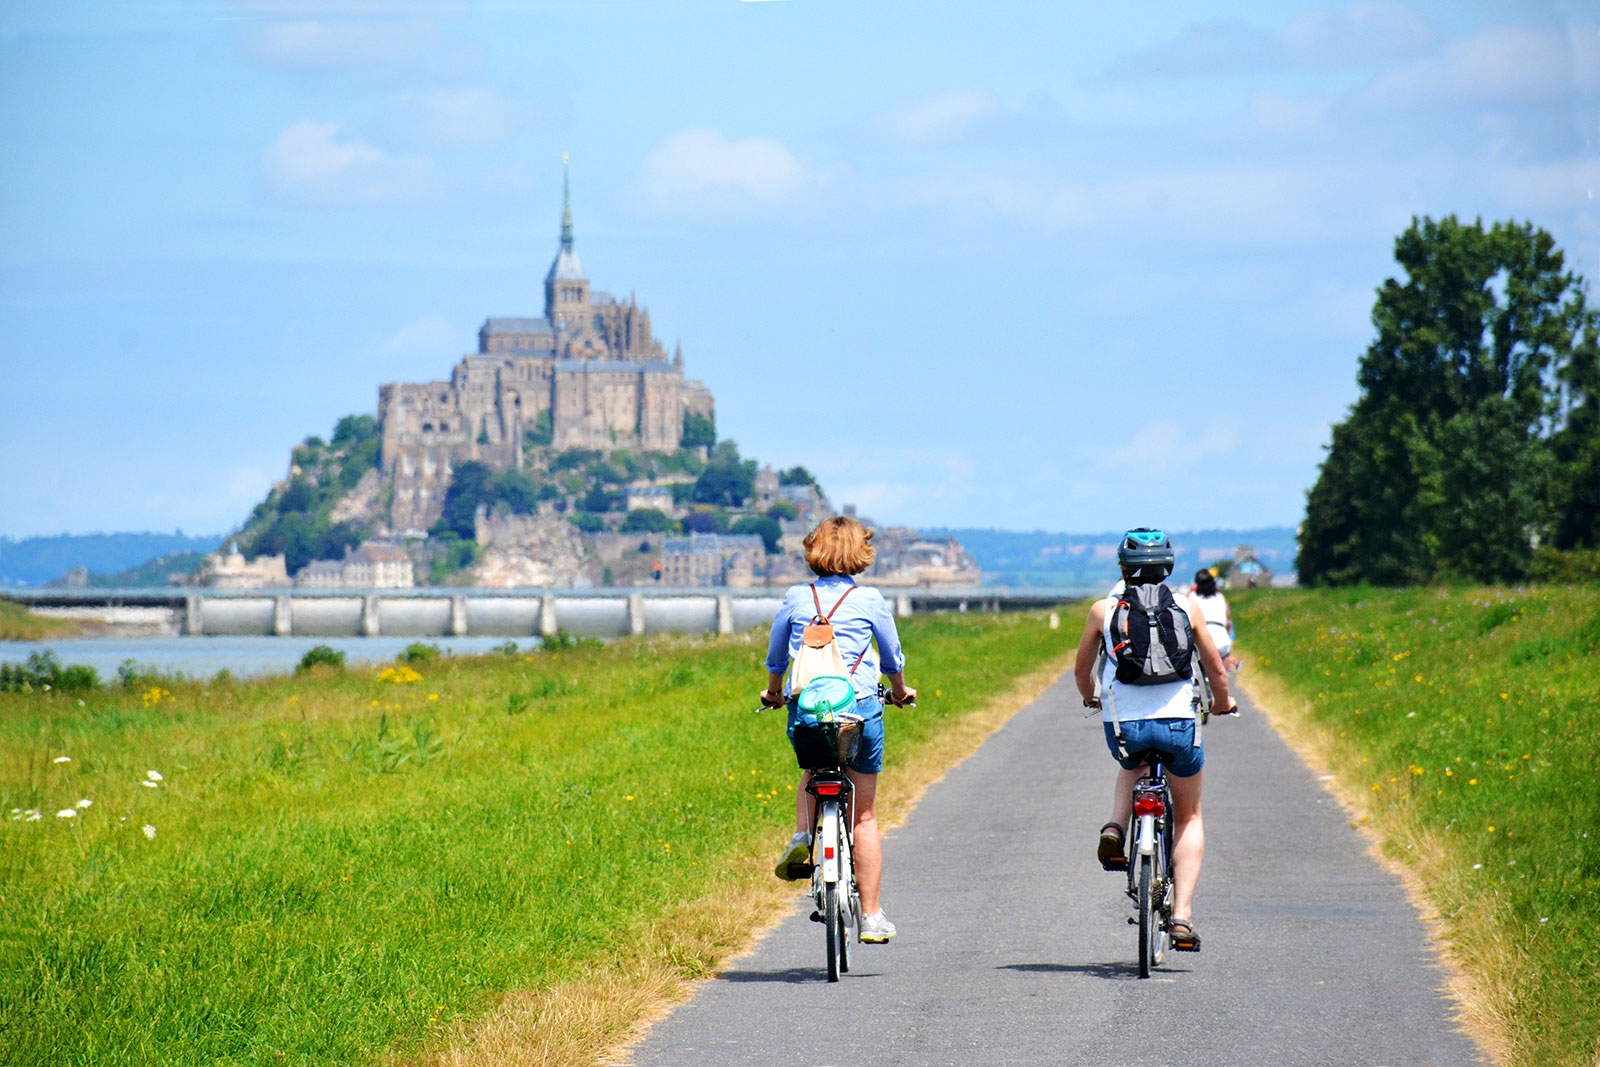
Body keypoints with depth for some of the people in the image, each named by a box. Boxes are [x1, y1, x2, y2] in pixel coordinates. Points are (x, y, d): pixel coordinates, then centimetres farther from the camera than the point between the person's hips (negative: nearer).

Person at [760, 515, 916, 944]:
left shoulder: (796, 598, 5)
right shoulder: (869, 600, 0)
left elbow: (775, 656, 17)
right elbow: (893, 657, 14)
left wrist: (774, 692, 38)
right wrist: (899, 690, 35)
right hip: (859, 708, -2)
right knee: (864, 816, 8)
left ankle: (802, 833, 7)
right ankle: (871, 916, 8)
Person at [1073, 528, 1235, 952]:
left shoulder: (1104, 610, 5)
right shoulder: (1187, 607, 5)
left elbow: (1081, 670, 16)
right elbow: (1216, 669, 10)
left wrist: (1091, 698, 38)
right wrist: (1223, 702, 31)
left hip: (1122, 726, 1)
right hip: (1177, 722, -1)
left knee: (1132, 766, 38)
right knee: (1189, 817, 17)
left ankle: (1116, 829, 10)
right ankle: (1182, 915, 3)